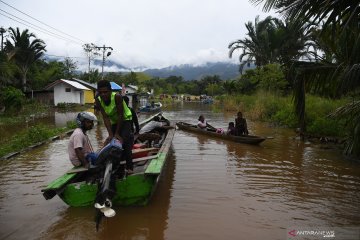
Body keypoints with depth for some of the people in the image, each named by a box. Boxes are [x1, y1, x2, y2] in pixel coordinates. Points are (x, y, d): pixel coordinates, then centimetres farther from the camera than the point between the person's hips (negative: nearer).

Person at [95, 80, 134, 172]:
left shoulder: (117, 96, -32)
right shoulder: (98, 101, -18)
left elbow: (120, 115, -28)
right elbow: (105, 118, -21)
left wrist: (117, 133, -26)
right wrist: (110, 134, -28)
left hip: (125, 119, -5)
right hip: (114, 121, 6)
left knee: (124, 141, -21)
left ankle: (129, 167, -18)